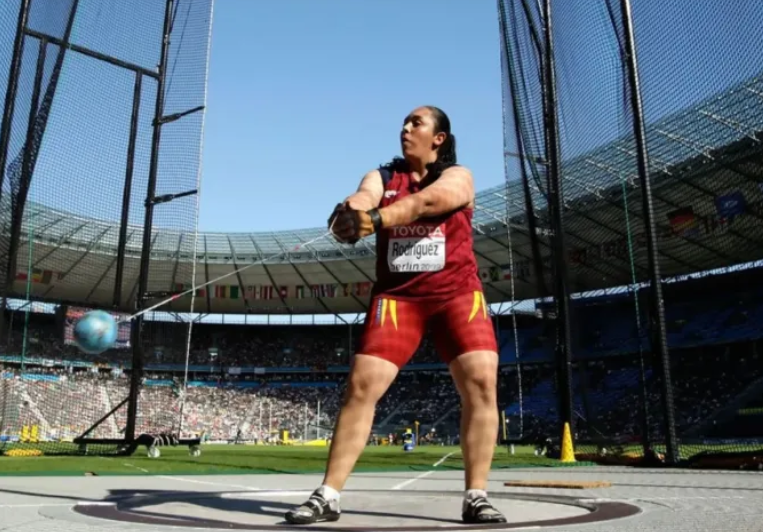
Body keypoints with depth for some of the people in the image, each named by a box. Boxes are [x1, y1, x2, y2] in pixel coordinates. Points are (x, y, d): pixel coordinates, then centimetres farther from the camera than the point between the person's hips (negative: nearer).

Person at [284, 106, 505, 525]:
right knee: (361, 386, -8)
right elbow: (361, 199, -17)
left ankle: (475, 497, -3)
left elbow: (424, 201, -23)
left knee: (481, 383, -16)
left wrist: (373, 219, -41)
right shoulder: (382, 177, 8)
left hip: (457, 293, -1)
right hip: (396, 296, 1)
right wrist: (349, 214, -42)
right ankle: (327, 495, 2)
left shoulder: (457, 177, 0)